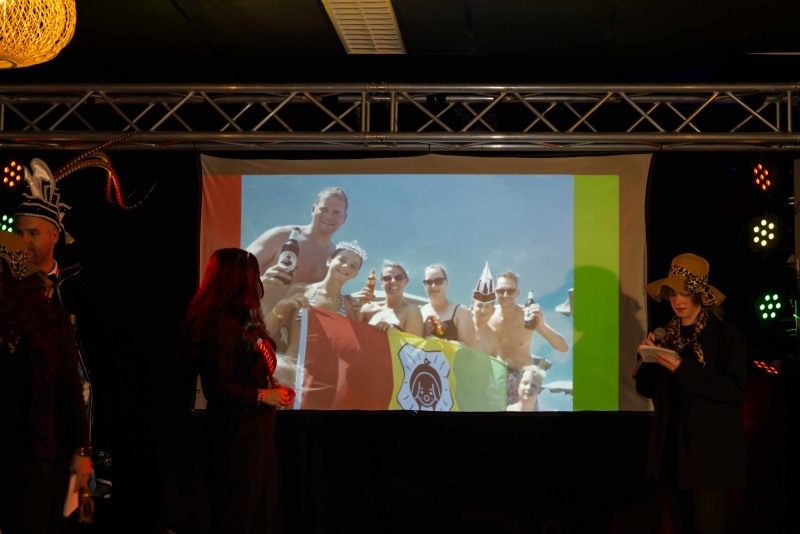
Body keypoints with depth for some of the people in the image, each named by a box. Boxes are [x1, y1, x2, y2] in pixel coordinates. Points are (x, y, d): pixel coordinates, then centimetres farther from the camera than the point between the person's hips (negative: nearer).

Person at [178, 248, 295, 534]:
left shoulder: (243, 322, 12)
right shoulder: (219, 326, -19)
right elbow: (216, 388, -24)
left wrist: (274, 389, 5)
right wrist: (262, 396, -18)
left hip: (256, 433, 10)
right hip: (235, 438, -10)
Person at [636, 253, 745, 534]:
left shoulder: (726, 335, -6)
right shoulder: (667, 335, 9)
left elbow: (735, 390, -16)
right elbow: (647, 389, 10)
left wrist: (684, 368, -23)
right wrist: (648, 358, -9)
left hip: (710, 451, -5)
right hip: (671, 448, 5)